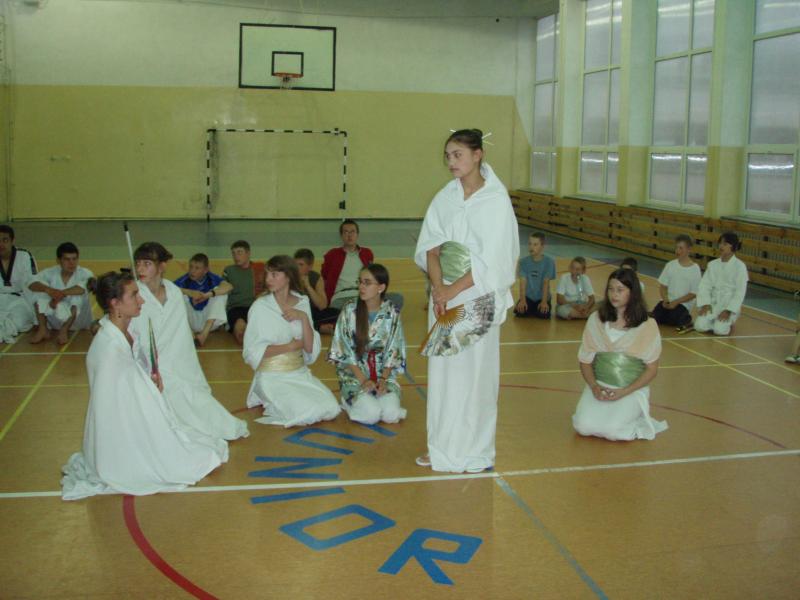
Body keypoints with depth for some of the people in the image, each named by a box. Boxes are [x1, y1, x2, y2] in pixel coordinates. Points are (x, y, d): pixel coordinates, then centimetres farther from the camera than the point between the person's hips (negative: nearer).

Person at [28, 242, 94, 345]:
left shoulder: (84, 273, -13)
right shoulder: (51, 272, -5)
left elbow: (88, 286, -36)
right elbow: (32, 283, -20)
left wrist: (61, 293, -37)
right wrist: (48, 290, -41)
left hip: (78, 320, -3)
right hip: (55, 321, 3)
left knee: (78, 294, -30)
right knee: (40, 291, -16)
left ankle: (64, 330, -23)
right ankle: (42, 329, -14)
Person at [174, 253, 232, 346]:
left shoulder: (212, 278, -10)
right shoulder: (185, 279, -9)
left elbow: (229, 287, -28)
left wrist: (207, 295, -40)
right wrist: (189, 292, -39)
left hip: (209, 321, 0)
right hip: (191, 322, 0)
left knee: (219, 291, -18)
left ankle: (204, 333, -31)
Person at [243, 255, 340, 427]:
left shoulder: (303, 303, 4)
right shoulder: (260, 306, -8)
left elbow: (310, 348, -1)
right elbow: (252, 352, -10)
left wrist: (304, 318, -15)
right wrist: (291, 346, -10)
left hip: (300, 373, 5)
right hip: (273, 376, -5)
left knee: (330, 409, -13)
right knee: (306, 413, -24)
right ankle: (271, 403, 7)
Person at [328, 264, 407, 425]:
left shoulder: (392, 313, -2)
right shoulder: (349, 311, -7)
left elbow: (394, 351, 1)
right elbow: (344, 351, -6)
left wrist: (383, 379, -13)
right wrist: (363, 379, -14)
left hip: (383, 374, 2)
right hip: (354, 374, -2)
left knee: (391, 414, -23)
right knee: (371, 414, -26)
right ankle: (350, 401, 7)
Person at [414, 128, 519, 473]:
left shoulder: (496, 199, -9)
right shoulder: (445, 196, 5)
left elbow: (492, 262, -13)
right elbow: (430, 246, 0)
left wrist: (453, 290, -16)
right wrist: (438, 288, -16)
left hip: (478, 298, -5)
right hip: (443, 296, 5)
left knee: (474, 371, 2)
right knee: (442, 370, 9)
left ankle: (475, 453, 15)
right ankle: (443, 448, 22)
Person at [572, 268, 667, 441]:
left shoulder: (647, 326, -5)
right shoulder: (596, 320, 1)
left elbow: (651, 369, -2)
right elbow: (585, 361, 5)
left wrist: (624, 392, -13)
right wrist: (594, 386, -13)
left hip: (633, 389, -2)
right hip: (600, 386, 2)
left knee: (611, 430, -26)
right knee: (583, 426, -23)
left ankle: (640, 424, 6)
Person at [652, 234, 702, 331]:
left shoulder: (695, 269, -6)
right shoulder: (670, 265, 4)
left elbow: (693, 294, -7)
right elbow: (662, 286, 6)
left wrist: (676, 302, -16)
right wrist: (665, 300, -12)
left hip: (683, 303, -3)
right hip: (668, 301, 4)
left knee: (673, 320, -29)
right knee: (654, 318, -20)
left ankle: (685, 319, 3)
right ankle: (669, 316, 10)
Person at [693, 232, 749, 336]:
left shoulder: (740, 266, -8)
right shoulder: (712, 264, 5)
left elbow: (740, 292, -11)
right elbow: (704, 285, 3)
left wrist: (728, 310, -18)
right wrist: (705, 304, -12)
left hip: (730, 305, -3)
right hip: (713, 303, 3)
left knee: (719, 330, -25)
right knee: (700, 326, -21)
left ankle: (727, 322, 8)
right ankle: (715, 321, 10)